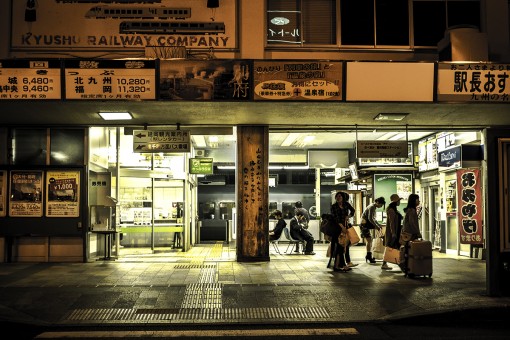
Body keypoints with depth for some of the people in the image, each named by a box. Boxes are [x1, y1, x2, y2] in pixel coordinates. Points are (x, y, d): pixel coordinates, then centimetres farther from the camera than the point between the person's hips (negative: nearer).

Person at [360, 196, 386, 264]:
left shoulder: (374, 207, 14)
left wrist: (379, 225, 13)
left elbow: (373, 218, 22)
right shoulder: (372, 207, -17)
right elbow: (370, 218, -25)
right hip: (364, 225, -10)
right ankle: (369, 256, -5)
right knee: (369, 240, -9)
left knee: (370, 240, 13)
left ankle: (369, 256, 20)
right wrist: (376, 226, -19)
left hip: (366, 225, 10)